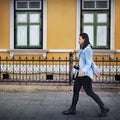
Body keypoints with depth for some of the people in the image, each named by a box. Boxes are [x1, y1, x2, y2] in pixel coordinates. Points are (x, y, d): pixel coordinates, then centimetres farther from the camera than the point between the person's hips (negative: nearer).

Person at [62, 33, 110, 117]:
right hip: (81, 73, 10)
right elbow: (91, 62, 20)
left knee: (89, 92, -5)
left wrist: (83, 71, -36)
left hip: (86, 74, -10)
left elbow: (89, 63, -19)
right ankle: (72, 109, 16)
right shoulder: (83, 49, 14)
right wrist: (95, 71, 26)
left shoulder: (88, 49, -14)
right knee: (76, 90, 9)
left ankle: (104, 108, 5)